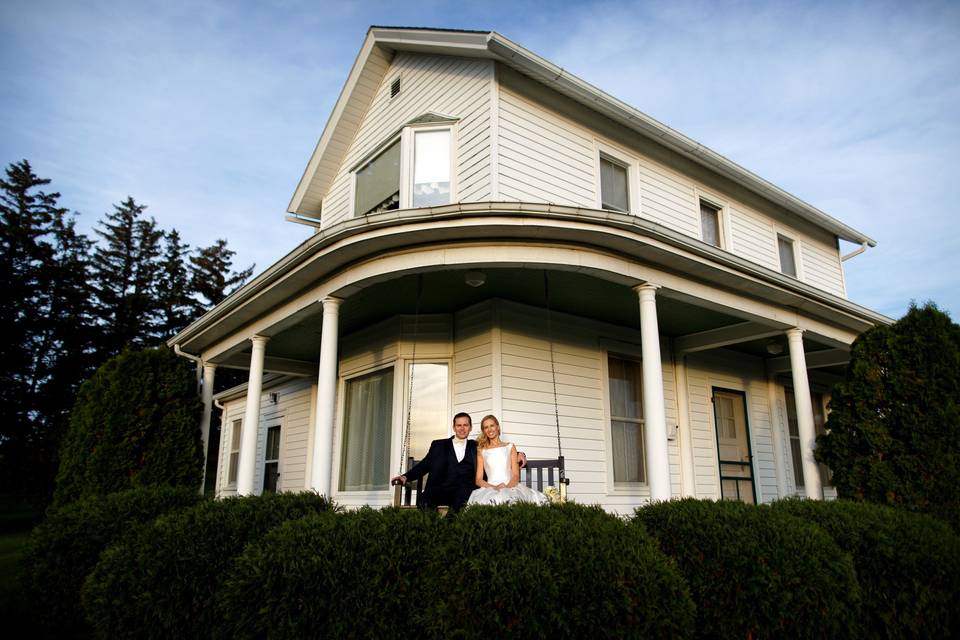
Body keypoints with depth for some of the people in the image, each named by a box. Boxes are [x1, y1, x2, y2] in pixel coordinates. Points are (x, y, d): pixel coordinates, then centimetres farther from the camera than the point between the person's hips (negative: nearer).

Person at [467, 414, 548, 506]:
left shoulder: (510, 447, 15)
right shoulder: (481, 451, 15)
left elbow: (516, 476, 6)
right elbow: (478, 480, 8)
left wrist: (507, 486, -16)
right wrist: (493, 487, -12)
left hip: (511, 487, 0)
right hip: (490, 489, 0)